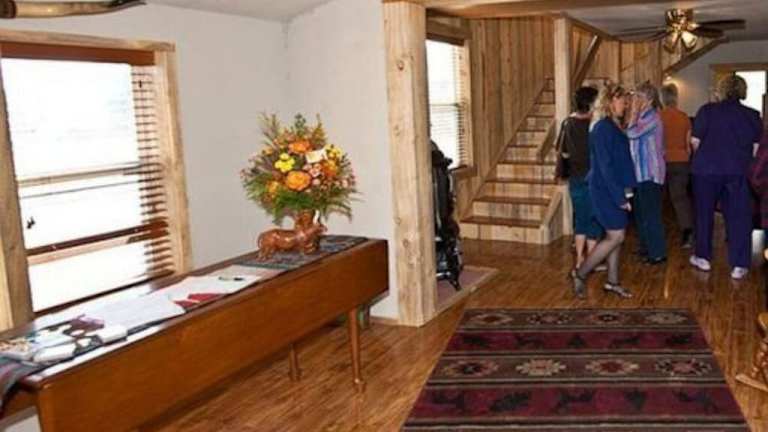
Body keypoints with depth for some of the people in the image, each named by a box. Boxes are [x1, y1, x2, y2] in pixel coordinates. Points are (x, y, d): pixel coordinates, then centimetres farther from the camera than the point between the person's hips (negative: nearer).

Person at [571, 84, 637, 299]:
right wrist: (619, 196, -22)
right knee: (615, 237, -6)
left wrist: (622, 193, 13)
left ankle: (612, 282, 21)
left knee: (615, 237, 12)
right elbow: (605, 166, -21)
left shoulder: (614, 126, 11)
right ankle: (580, 274, 5)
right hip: (606, 191, -9)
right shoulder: (603, 129, -17)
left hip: (614, 190, 9)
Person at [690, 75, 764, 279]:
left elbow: (695, 141, -6)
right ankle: (739, 265, 6)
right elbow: (756, 147, 1)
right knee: (738, 216, 6)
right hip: (739, 171, 1)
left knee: (705, 213, 13)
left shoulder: (707, 110, -6)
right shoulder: (753, 116, 0)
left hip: (707, 169, -1)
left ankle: (703, 257, 22)